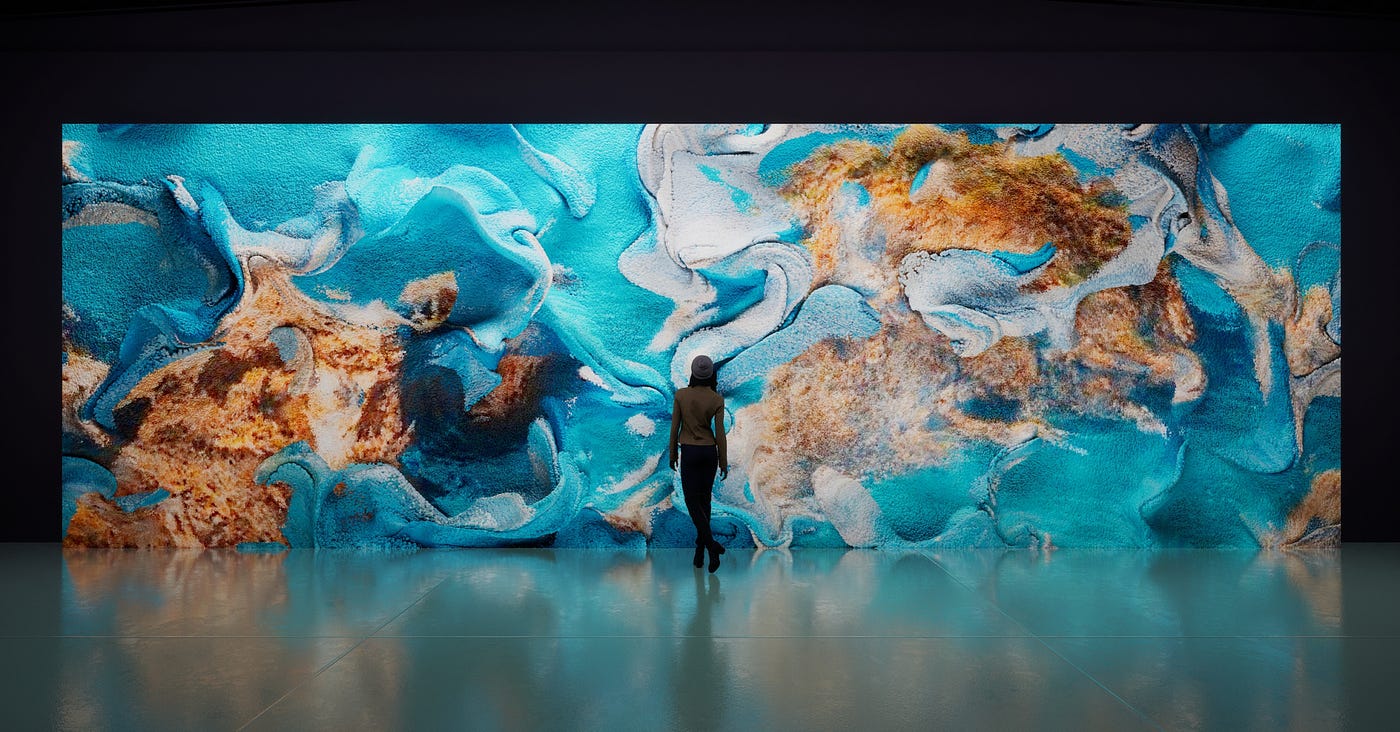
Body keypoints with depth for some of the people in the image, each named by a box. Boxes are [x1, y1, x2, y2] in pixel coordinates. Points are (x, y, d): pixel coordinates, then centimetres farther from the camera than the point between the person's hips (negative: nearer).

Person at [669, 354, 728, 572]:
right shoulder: (717, 399, -8)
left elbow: (675, 426, -5)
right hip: (710, 452, 2)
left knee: (692, 501, 1)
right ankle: (700, 550, 17)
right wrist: (724, 462, 2)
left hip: (689, 452, -2)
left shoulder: (681, 395, -9)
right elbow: (719, 432, -7)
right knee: (704, 499, 14)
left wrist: (673, 454, 8)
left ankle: (712, 544, -19)